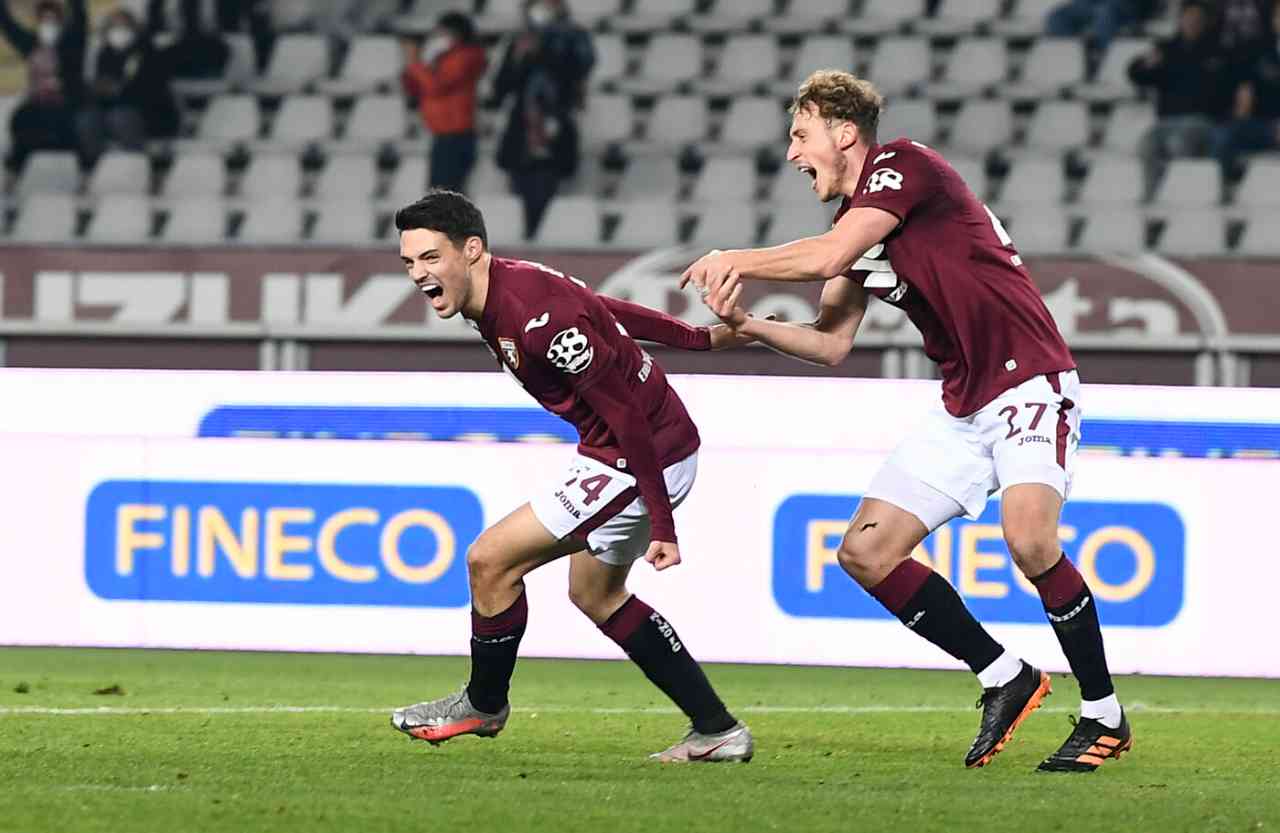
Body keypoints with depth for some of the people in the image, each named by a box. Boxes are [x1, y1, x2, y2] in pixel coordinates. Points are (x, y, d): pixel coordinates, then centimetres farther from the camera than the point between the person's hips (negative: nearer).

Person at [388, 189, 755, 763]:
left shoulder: (536, 317, -29)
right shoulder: (508, 288, 1)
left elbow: (627, 416, -27)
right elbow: (610, 312, 16)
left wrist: (661, 527, -25)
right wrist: (701, 338, 29)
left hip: (649, 458, -10)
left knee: (490, 560, -7)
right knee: (594, 594, 21)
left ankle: (483, 704, 16)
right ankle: (717, 731, 24)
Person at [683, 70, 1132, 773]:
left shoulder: (905, 165, -11)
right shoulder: (852, 220, 15)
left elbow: (828, 258, -23)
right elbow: (832, 344, 16)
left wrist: (734, 261, -9)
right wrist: (747, 325, 0)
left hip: (1030, 381, -9)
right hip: (964, 405, 9)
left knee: (1029, 538, -29)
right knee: (866, 552, -1)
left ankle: (1104, 716, -13)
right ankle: (1005, 678, 8)